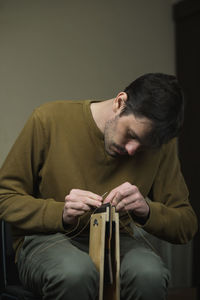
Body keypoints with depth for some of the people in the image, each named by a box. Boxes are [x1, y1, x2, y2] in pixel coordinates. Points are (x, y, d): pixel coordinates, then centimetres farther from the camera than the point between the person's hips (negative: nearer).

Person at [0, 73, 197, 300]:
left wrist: (147, 209, -20)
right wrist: (60, 214, -23)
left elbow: (187, 225, 2)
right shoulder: (48, 120, -10)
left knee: (149, 273, -34)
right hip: (47, 237, -1)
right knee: (76, 273, -38)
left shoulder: (162, 145, -2)